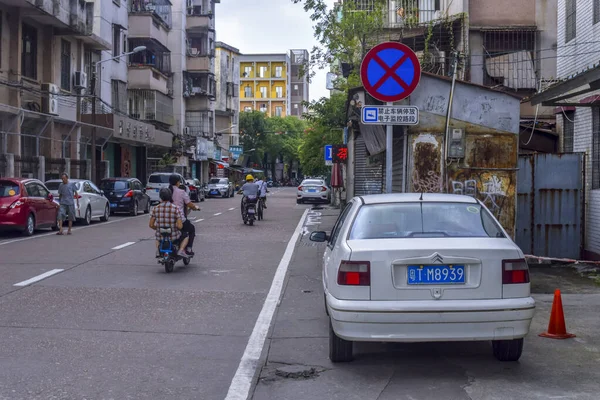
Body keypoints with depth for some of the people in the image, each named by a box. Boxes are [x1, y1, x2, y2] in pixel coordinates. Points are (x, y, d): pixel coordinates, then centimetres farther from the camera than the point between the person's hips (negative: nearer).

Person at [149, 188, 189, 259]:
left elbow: (151, 225, 0)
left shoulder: (155, 208, -4)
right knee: (185, 237, 28)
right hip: (174, 238, -3)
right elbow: (180, 226, -18)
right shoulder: (176, 208, -14)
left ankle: (158, 250, 17)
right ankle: (181, 250, 5)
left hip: (161, 237, 3)